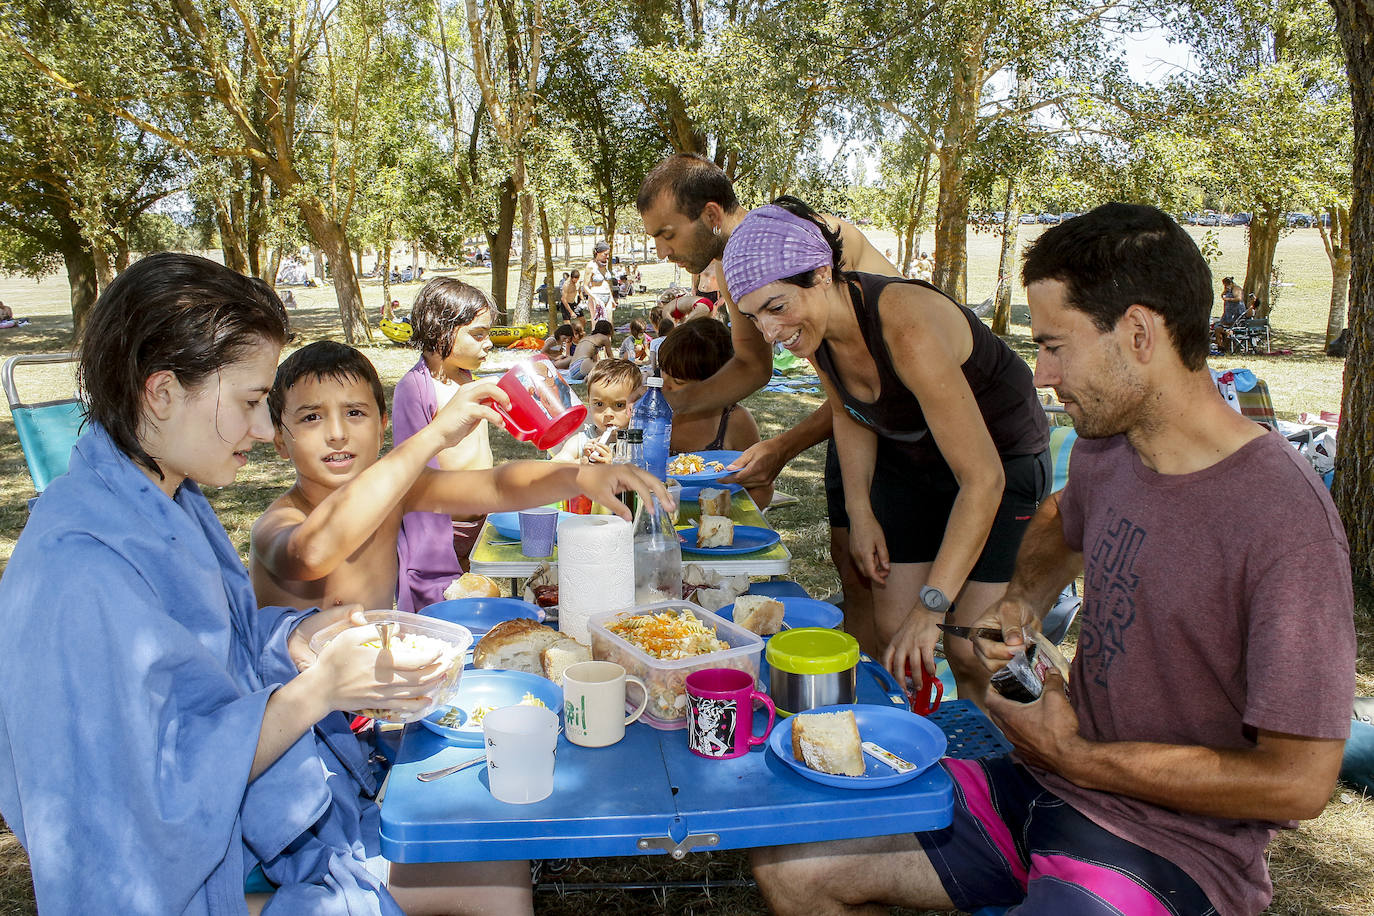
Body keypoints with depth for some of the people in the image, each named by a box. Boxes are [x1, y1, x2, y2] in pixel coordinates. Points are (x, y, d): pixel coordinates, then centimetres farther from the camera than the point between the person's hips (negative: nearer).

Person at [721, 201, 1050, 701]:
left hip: (1004, 457, -6)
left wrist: (931, 604, -33)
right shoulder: (815, 324, -14)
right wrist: (860, 513, -2)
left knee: (971, 653, -10)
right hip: (908, 459, 6)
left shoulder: (906, 327, -36)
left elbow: (983, 479, -34)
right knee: (893, 633, 1)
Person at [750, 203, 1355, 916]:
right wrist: (1023, 603, 5)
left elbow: (1298, 783, -20)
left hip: (1170, 852, -7)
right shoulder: (1106, 450, 1)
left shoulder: (1283, 521, -22)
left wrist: (1075, 756, -12)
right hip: (1044, 782, 7)